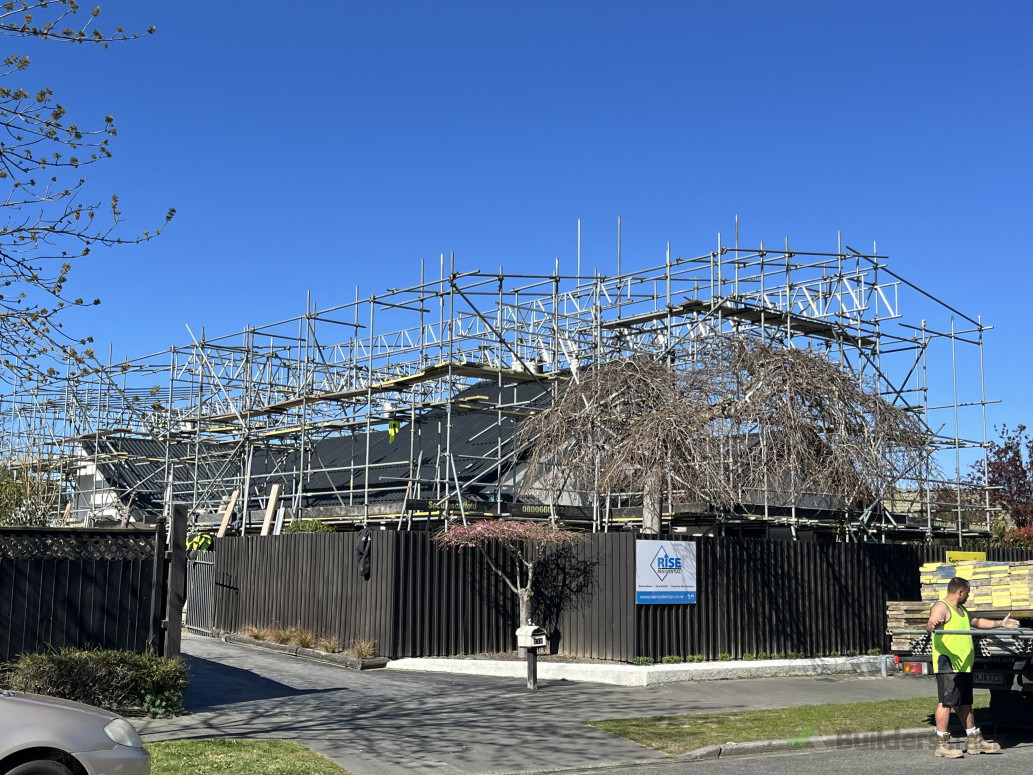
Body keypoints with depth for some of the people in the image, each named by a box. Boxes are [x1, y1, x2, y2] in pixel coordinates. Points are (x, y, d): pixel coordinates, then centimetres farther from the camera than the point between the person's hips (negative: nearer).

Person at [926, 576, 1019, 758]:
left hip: (964, 666, 10)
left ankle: (974, 742, 25)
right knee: (946, 702, -9)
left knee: (965, 703, 16)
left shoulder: (961, 610, 22)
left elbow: (977, 622, 37)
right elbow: (931, 623, -28)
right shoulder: (941, 607, -10)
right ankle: (942, 744, -6)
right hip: (948, 665, -10)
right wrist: (933, 625, -52)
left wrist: (1000, 623, 41)